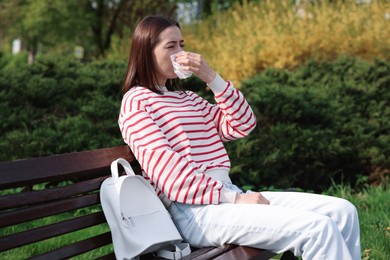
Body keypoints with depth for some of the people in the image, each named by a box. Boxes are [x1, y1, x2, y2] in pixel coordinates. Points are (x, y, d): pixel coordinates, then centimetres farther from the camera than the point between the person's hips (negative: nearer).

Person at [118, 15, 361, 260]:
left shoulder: (188, 98, 24)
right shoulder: (136, 101, 0)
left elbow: (243, 125, 14)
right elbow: (165, 168, -13)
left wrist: (212, 78, 2)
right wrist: (233, 198, -18)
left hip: (230, 194, 8)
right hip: (195, 209, -8)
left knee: (342, 211, -5)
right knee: (318, 228, -24)